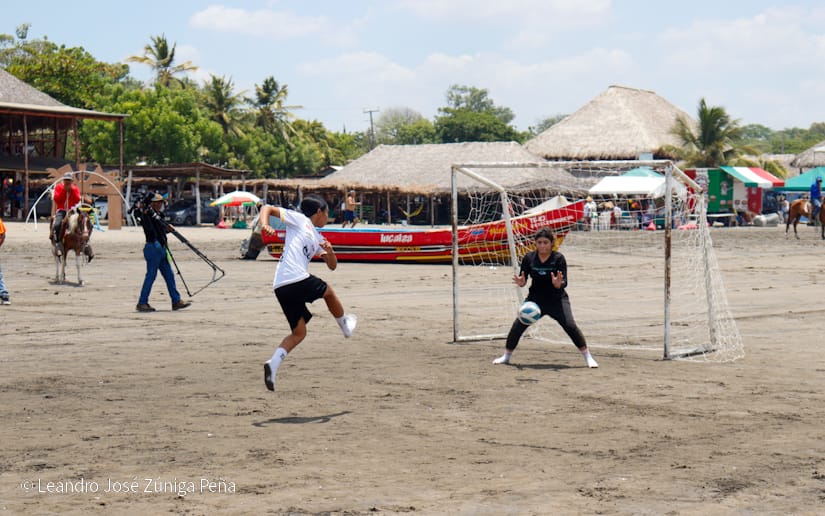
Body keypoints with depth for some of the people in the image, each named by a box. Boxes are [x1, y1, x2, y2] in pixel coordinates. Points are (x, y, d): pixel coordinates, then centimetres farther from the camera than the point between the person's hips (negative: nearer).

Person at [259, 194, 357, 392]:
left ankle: (273, 364, -11)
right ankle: (346, 325, 37)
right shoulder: (299, 219, 6)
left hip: (281, 287, 9)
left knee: (299, 333, 7)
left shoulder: (317, 239, 28)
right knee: (328, 291, 18)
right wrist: (265, 225, -15)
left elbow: (332, 266, 27)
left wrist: (329, 251, 6)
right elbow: (267, 208, 5)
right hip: (299, 281, -9)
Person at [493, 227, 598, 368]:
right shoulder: (529, 258, -6)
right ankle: (506, 356, 15)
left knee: (570, 325, -17)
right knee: (518, 325, -5)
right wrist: (521, 282, -26)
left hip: (557, 299, -2)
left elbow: (564, 283, -16)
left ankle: (588, 357, -7)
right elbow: (523, 280, -2)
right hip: (535, 298, 3)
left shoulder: (559, 258, -13)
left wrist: (558, 283, -39)